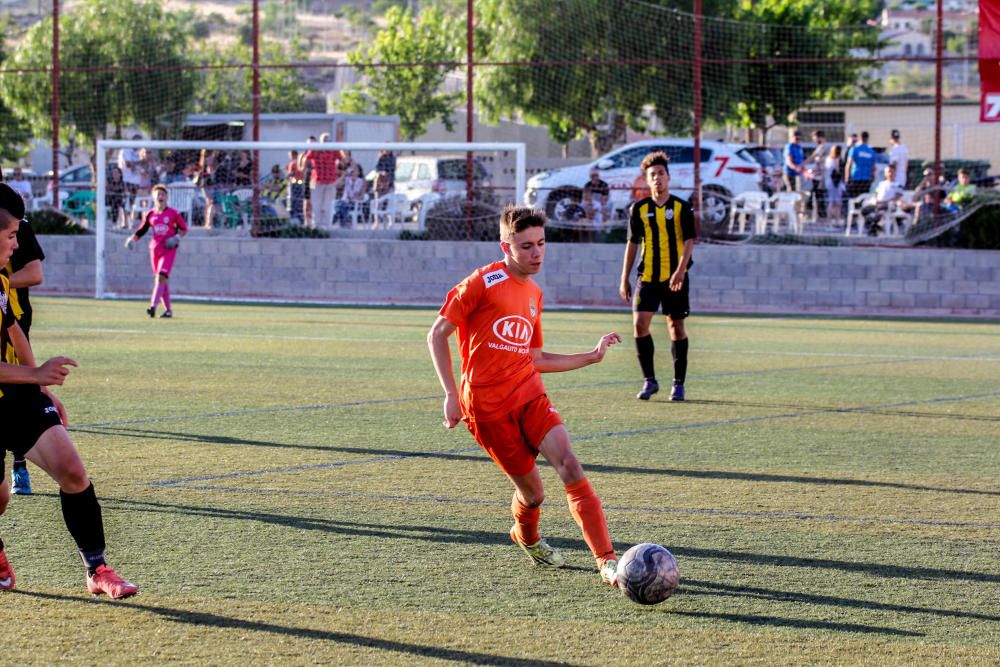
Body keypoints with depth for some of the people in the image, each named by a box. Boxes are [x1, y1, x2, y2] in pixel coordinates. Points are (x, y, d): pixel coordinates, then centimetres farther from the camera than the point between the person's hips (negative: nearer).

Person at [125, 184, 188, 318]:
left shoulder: (173, 214, -2)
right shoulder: (150, 215, 7)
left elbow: (184, 228, 7)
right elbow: (142, 230, 14)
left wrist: (177, 237, -11)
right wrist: (132, 239, -2)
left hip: (169, 249, -4)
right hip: (155, 249, 4)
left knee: (161, 277, -19)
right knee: (159, 279, 7)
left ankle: (153, 306, -27)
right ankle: (168, 310, 16)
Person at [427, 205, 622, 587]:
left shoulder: (533, 294, 16)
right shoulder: (483, 283, -6)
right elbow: (437, 335, -4)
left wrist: (592, 356, 19)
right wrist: (451, 394, -10)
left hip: (530, 396, 5)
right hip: (487, 406, -5)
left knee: (570, 466, -16)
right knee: (532, 493, 0)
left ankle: (607, 560, -18)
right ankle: (527, 537, 36)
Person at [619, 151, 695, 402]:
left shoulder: (682, 208, 0)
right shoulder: (639, 209, 6)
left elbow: (689, 241, -6)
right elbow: (632, 243, 11)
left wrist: (680, 270, -21)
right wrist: (625, 278, 9)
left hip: (675, 278, -2)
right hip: (647, 276, 2)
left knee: (676, 326, 3)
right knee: (639, 323, -10)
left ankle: (678, 383, 13)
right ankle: (649, 380, 2)